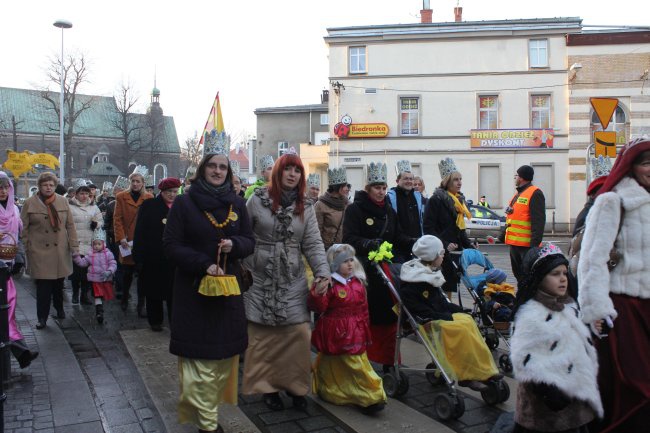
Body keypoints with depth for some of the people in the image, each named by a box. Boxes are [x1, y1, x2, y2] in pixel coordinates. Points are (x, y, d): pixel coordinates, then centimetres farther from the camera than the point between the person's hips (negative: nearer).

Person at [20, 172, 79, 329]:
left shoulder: (63, 201, 6)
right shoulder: (30, 203, 0)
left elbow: (70, 225, 6)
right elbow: (24, 228, 1)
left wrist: (74, 245, 1)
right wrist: (25, 248, -3)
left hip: (60, 250, 2)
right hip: (39, 251, -2)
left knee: (58, 283, 11)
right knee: (43, 286, -5)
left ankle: (59, 309, 33)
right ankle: (42, 317, 5)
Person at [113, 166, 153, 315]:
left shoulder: (149, 198, 6)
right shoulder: (121, 197, 5)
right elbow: (117, 219, 0)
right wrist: (121, 237, -9)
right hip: (127, 242, 0)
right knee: (127, 273, 6)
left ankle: (141, 305, 7)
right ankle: (124, 300, 27)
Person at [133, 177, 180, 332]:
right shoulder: (149, 206, -1)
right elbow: (139, 232, -3)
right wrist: (139, 256, -9)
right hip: (152, 257, -1)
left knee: (173, 290, 2)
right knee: (153, 290, 10)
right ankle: (155, 321, 24)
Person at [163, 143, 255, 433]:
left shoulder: (236, 204, 7)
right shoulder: (184, 203, -3)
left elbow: (250, 242, 10)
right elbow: (171, 245, -6)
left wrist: (234, 245, -13)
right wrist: (204, 264, -17)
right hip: (194, 289, -3)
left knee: (224, 355, 6)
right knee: (199, 357, -2)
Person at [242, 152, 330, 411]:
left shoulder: (305, 207, 6)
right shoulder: (258, 200, -1)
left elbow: (313, 243, 2)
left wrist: (323, 272, -11)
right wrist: (244, 266, -6)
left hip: (293, 282, 2)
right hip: (261, 280, -2)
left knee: (299, 334, -1)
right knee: (263, 336, 2)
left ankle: (295, 385, 18)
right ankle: (267, 387, 20)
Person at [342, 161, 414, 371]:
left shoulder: (389, 210, 15)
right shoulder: (355, 209, -4)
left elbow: (398, 237, 13)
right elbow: (350, 240, -13)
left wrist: (415, 243, -5)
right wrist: (371, 244, -28)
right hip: (364, 269, -5)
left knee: (388, 315, 5)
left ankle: (388, 359, 18)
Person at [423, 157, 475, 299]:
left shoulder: (459, 200, 16)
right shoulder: (436, 200, -11)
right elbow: (429, 229, -16)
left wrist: (469, 246, 12)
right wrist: (444, 245, -23)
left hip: (456, 250, 8)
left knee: (451, 284, 13)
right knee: (442, 287, -6)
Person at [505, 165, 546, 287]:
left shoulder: (535, 194, -10)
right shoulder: (518, 194, 20)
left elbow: (538, 221, -17)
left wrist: (535, 244, -23)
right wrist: (503, 236, 24)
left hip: (527, 245, -10)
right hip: (514, 243, 10)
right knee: (519, 275, 16)